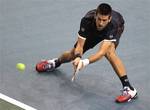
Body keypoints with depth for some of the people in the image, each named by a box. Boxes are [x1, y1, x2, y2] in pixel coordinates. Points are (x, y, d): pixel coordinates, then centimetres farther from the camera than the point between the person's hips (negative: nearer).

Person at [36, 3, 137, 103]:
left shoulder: (113, 24, -45)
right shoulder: (87, 20, -39)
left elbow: (102, 52, -50)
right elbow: (79, 45, -32)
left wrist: (85, 62, -63)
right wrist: (78, 57, -53)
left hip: (116, 27, -3)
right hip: (93, 29, 3)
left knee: (109, 51, -35)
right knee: (73, 53, 9)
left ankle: (129, 89, -30)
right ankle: (56, 62, 47)